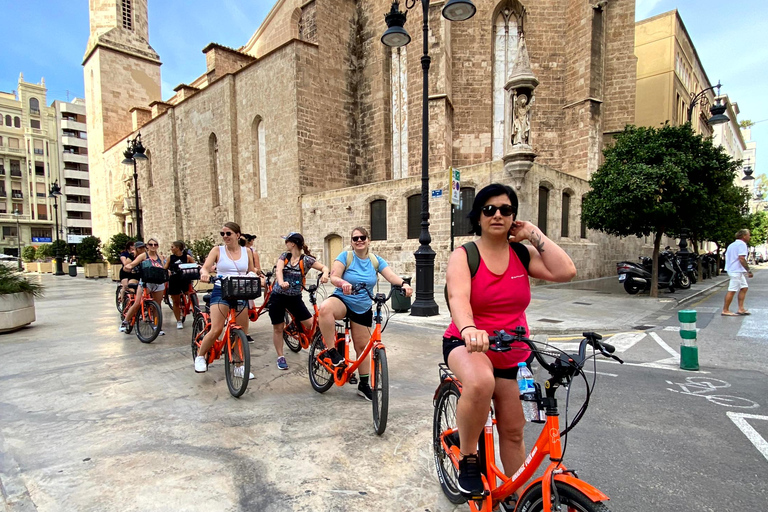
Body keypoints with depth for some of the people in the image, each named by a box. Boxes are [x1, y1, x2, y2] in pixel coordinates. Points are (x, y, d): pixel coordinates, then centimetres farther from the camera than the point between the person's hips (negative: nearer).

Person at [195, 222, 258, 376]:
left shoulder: (247, 252, 7)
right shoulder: (217, 250, 1)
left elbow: (251, 272, 14)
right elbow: (205, 268, -10)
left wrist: (255, 276, -9)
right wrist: (204, 273, -33)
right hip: (221, 292, -3)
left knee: (243, 333, 5)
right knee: (216, 330, -16)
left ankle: (239, 367, 20)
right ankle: (200, 357, 12)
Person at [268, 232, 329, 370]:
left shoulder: (306, 259, -7)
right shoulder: (284, 256, 0)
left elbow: (324, 267, -13)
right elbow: (278, 270, -17)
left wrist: (325, 274, -38)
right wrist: (281, 282, -39)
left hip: (295, 297, -2)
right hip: (278, 296, 2)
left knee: (311, 324, -9)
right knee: (278, 327, 7)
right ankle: (280, 357, 22)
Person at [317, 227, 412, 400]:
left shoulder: (375, 260, -1)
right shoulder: (345, 256, -9)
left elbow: (391, 276, -12)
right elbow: (333, 277, -19)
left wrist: (403, 284, -33)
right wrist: (343, 283, -42)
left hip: (363, 308, 3)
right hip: (342, 300, -3)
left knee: (362, 346, 8)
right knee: (325, 307, -38)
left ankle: (364, 384, 25)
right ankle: (332, 350, -23)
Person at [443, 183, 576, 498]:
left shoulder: (523, 254, -1)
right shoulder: (463, 256, -12)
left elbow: (565, 272, -16)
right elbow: (458, 298, -30)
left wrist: (534, 235, -11)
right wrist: (469, 329, -50)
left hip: (513, 353, 4)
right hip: (467, 345, -4)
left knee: (513, 431, 12)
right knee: (481, 383, -38)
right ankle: (467, 458, -11)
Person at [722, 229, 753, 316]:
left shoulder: (732, 244, 18)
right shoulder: (742, 244, -11)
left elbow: (726, 256, 23)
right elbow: (741, 259, -20)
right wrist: (749, 270, -18)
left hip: (734, 270, 10)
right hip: (737, 271, -10)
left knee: (744, 287, 15)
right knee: (732, 290, -8)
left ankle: (741, 309, 16)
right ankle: (725, 310, -6)